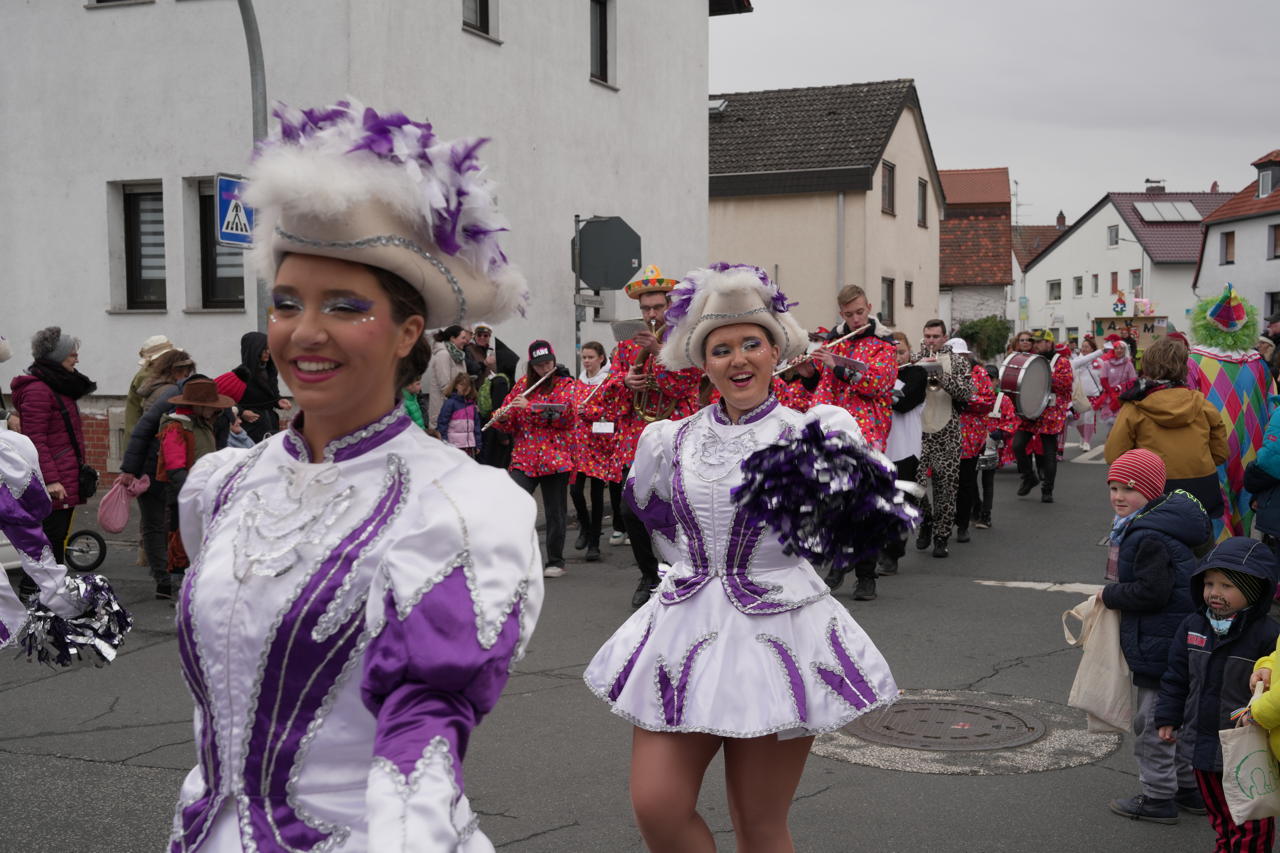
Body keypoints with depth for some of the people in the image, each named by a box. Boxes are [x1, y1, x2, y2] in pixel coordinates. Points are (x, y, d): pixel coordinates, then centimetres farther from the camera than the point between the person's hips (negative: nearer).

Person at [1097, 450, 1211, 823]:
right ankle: (1190, 789, 32)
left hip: (1157, 644, -11)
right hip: (1182, 639, 11)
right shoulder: (1166, 525, 10)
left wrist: (1110, 595, -12)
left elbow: (1152, 592, -26)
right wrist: (1116, 594, 13)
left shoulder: (1149, 537, -23)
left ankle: (1158, 797, 11)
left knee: (1153, 720, 1)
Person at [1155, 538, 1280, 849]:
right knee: (1219, 812, 21)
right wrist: (1168, 718, 10)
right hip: (1203, 742, 6)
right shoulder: (1192, 626, 1)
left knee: (1251, 824, 6)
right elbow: (1176, 677, 10)